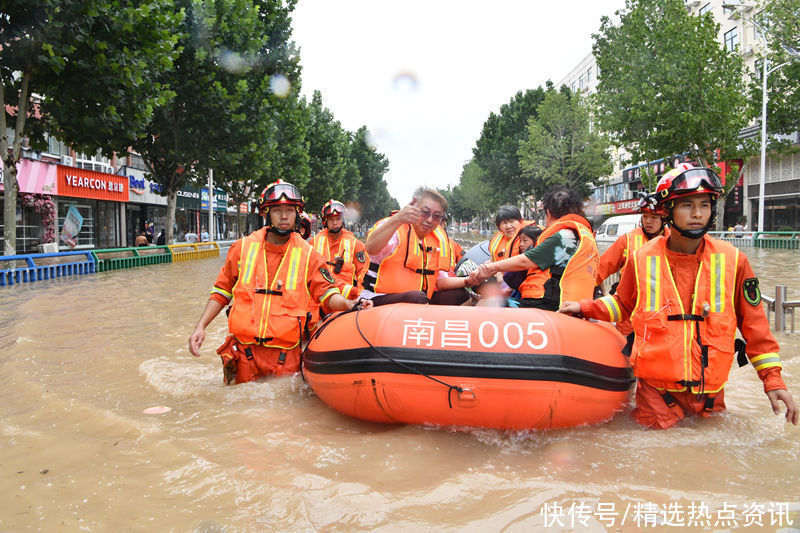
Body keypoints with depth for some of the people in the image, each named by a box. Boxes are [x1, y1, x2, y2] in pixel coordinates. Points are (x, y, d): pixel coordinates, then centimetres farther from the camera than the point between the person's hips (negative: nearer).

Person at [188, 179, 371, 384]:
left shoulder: (308, 254, 2)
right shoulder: (242, 248, 5)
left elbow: (326, 294, 1)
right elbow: (221, 292, 13)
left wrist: (347, 304, -19)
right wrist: (201, 326, 5)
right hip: (245, 353, 1)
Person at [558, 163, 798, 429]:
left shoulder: (732, 261, -3)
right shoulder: (642, 259, -3)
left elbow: (754, 324, 4)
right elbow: (623, 304, 15)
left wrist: (772, 379, 1)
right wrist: (585, 308, 5)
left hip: (710, 392, 2)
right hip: (656, 389, -1)